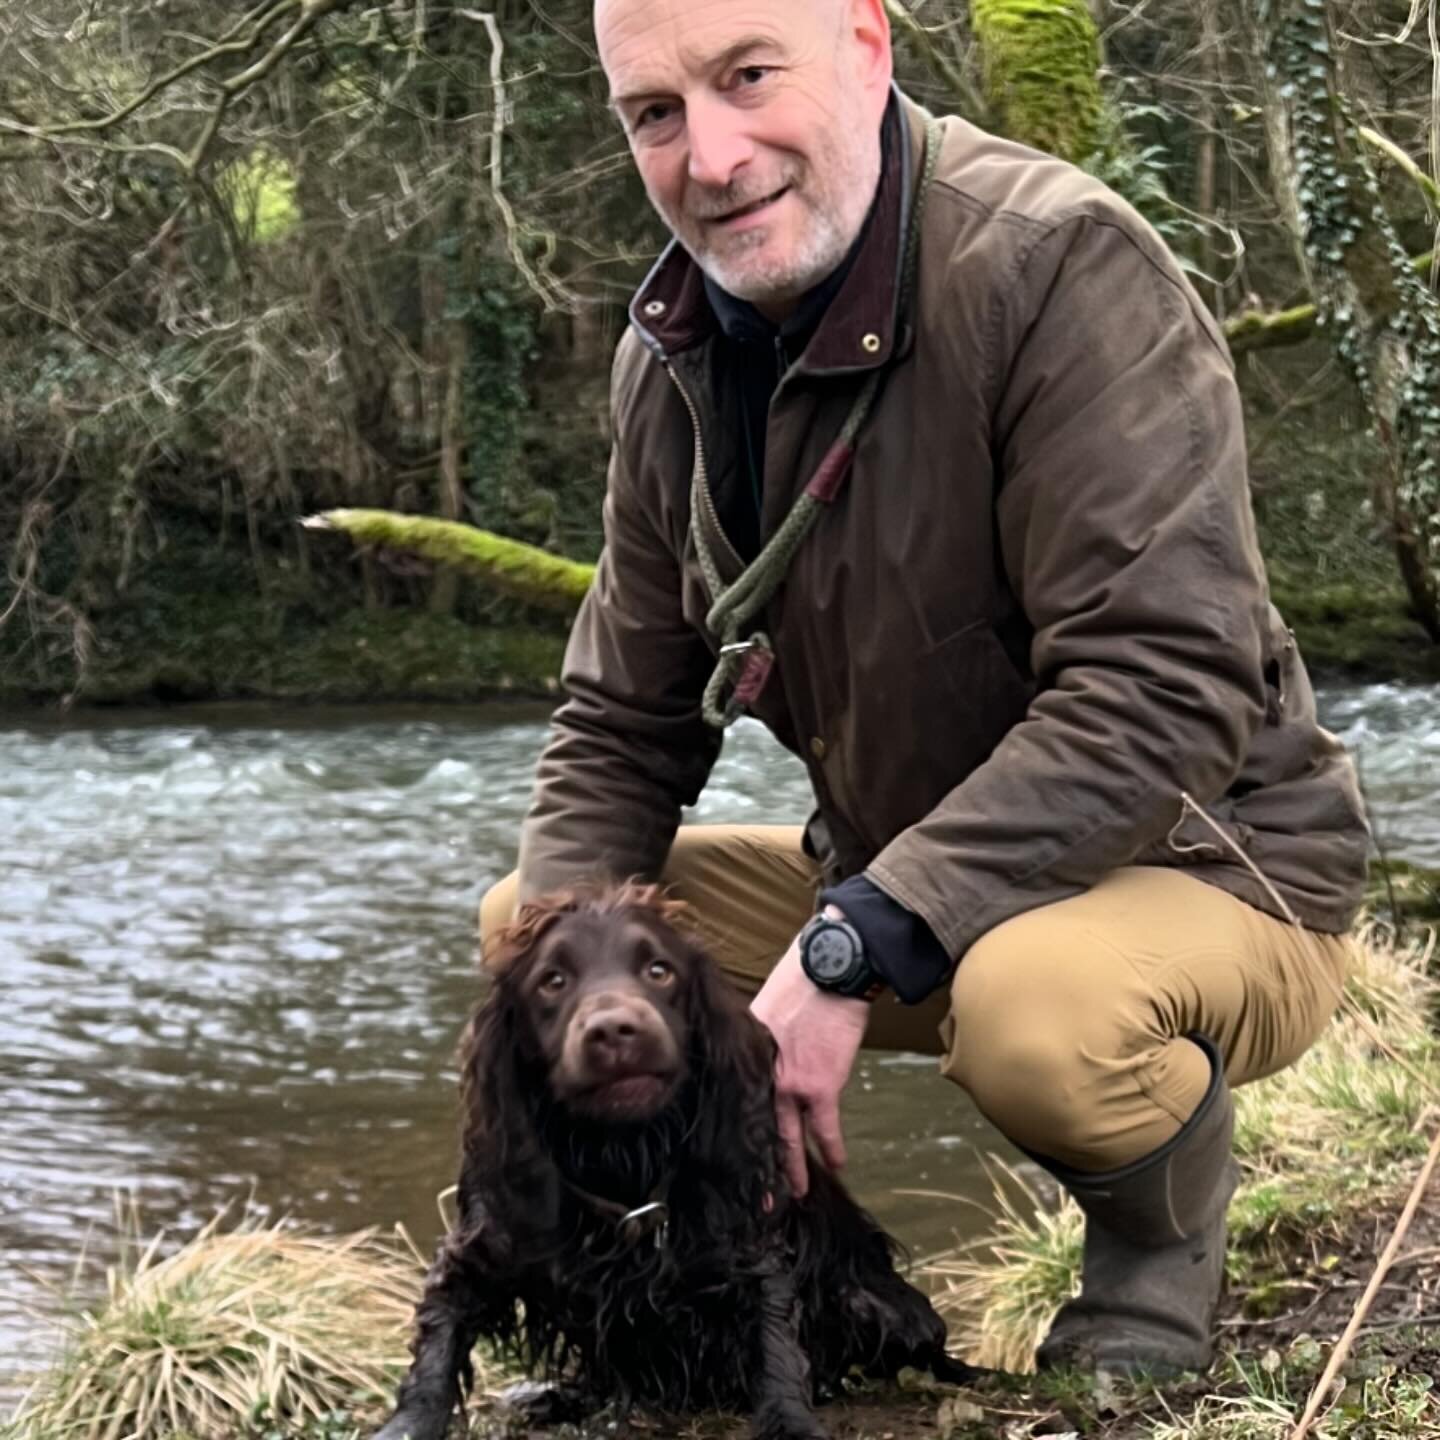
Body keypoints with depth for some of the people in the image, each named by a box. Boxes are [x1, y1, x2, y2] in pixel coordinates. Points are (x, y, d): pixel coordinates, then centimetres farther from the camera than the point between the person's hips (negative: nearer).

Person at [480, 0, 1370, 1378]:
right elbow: (620, 724, 6)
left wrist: (854, 947, -32)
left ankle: (1160, 1258, -5)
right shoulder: (672, 358, 0)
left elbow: (1165, 691, -30)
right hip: (886, 884, 7)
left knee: (1032, 998, -39)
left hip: (1201, 872, -7)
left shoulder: (1061, 265, -24)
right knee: (517, 920, 2)